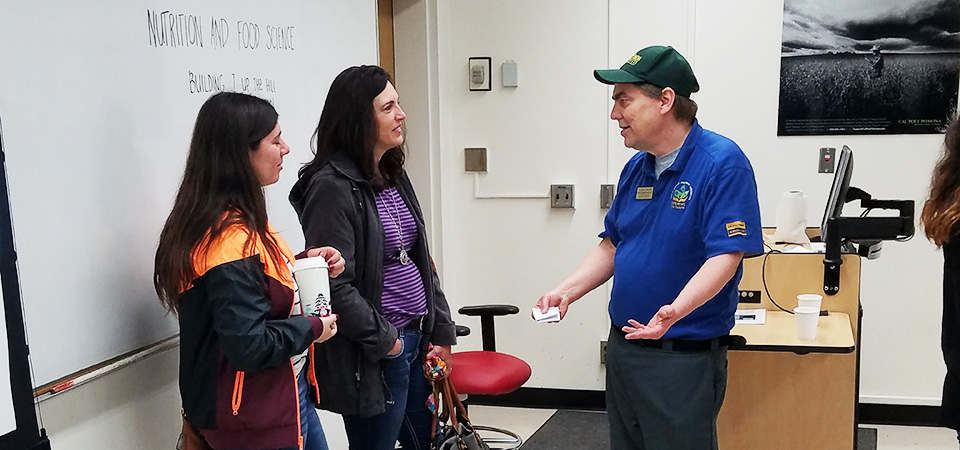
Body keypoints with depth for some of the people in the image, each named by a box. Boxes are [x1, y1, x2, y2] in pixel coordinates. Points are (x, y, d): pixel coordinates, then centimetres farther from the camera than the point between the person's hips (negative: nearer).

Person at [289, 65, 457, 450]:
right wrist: (383, 340, -13)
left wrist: (442, 332, 10)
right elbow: (335, 285, -21)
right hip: (373, 356, -8)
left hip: (418, 339, 8)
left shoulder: (393, 175, 10)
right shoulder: (331, 187, -17)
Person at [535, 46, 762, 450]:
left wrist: (673, 311, -37)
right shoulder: (636, 167, 8)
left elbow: (724, 258, -22)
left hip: (685, 356, -8)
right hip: (622, 345, 8)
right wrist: (567, 291, 1)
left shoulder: (722, 163, -16)